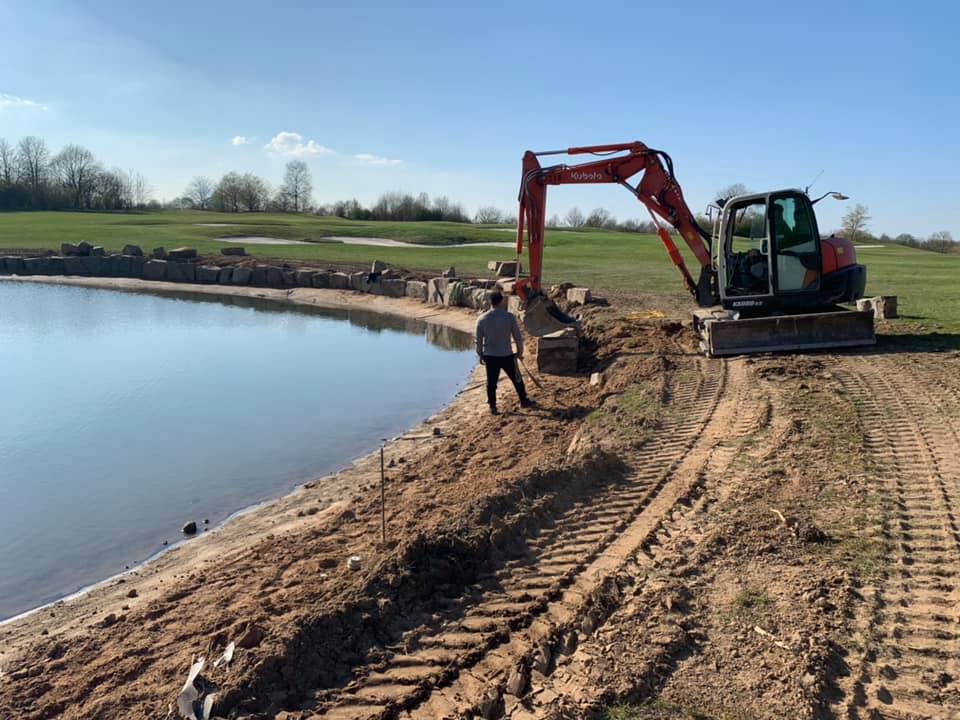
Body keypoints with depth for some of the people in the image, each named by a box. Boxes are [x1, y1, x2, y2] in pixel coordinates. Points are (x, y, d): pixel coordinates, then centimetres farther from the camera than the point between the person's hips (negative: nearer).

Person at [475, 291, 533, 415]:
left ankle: (493, 407, 18)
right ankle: (524, 401, 30)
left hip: (490, 356, 1)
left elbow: (479, 341, 0)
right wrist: (520, 351, 10)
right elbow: (518, 337, -5)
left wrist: (480, 355, 14)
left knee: (491, 382, 11)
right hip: (507, 355, -1)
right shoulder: (509, 317, -13)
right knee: (517, 379, 17)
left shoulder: (481, 319, -7)